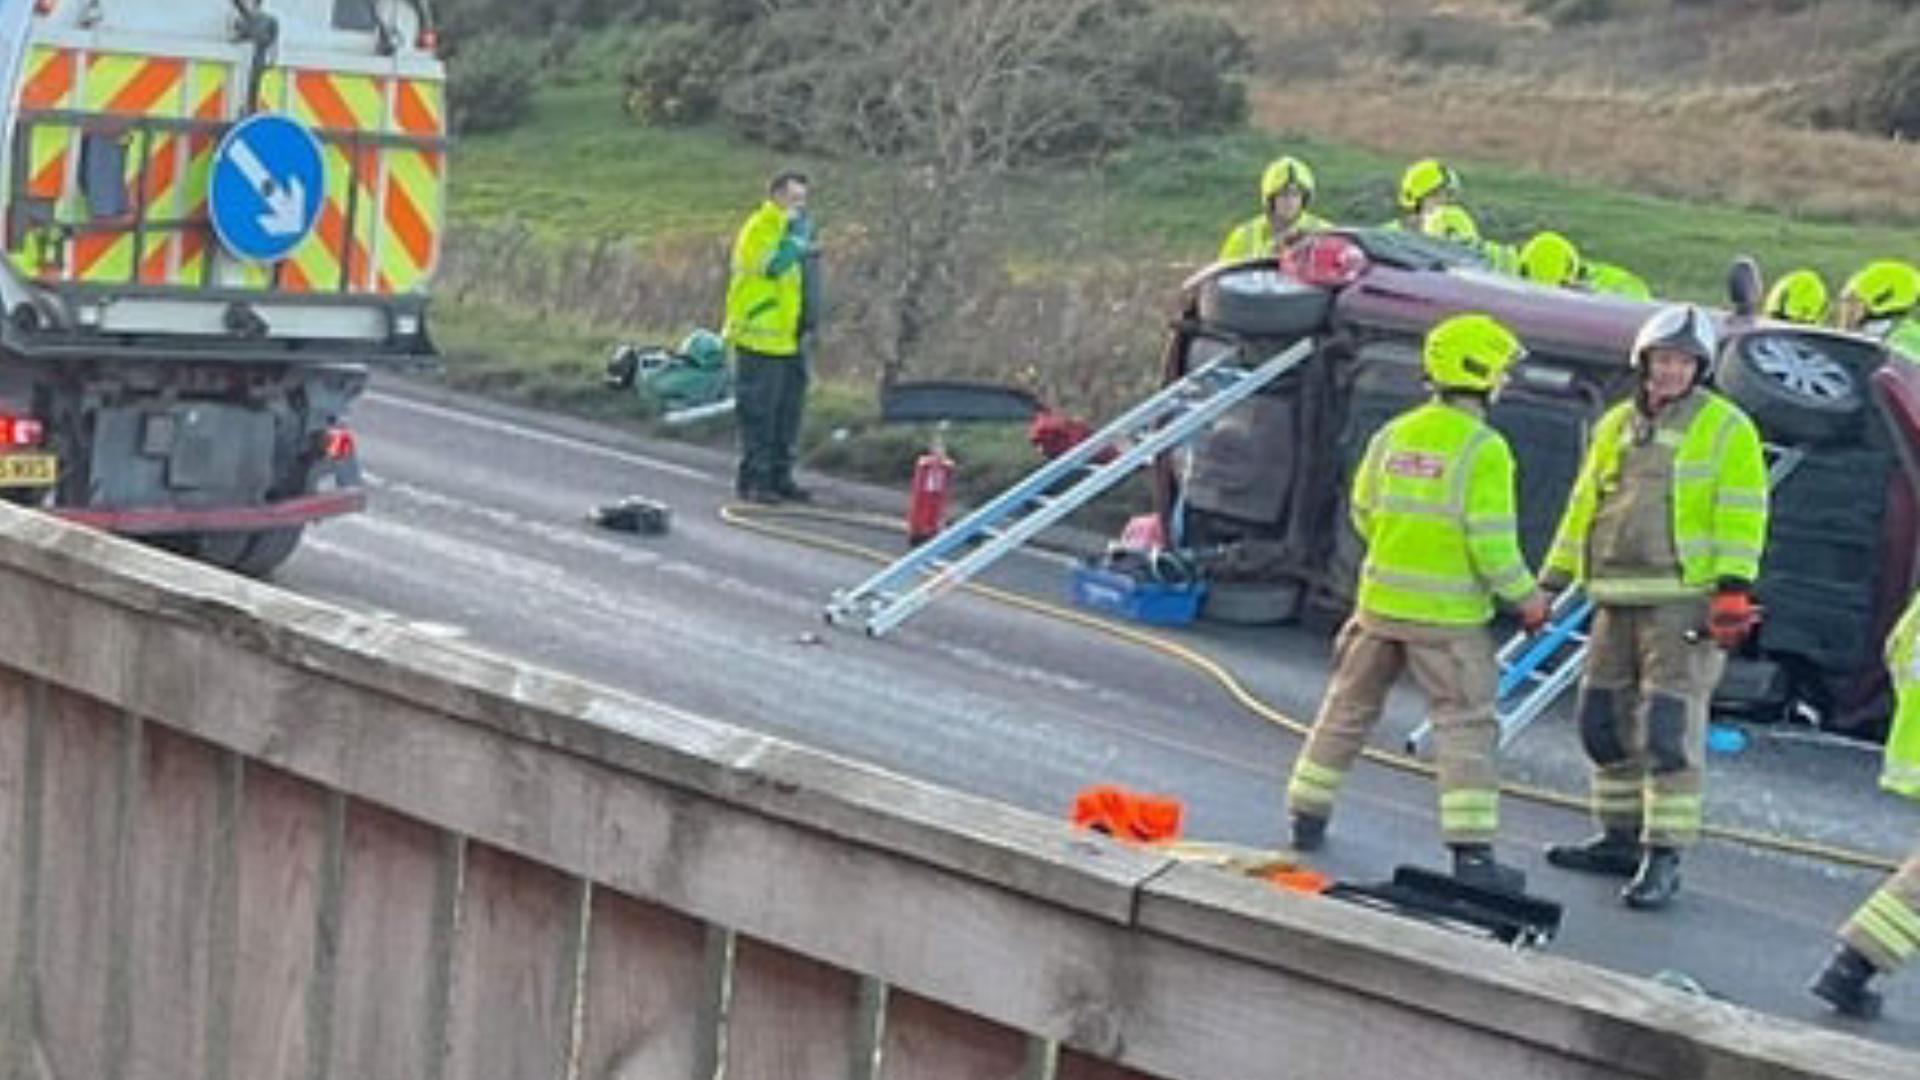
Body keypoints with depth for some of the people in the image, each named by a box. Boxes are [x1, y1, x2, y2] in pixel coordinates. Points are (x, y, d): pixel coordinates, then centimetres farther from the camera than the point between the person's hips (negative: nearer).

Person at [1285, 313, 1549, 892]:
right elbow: (1491, 541, -16)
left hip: (1382, 601, 6)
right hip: (1448, 616, -5)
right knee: (1466, 725, 0)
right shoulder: (1484, 449, -14)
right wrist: (1525, 596, -3)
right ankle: (1472, 850, -5)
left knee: (1350, 708, 18)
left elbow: (1364, 513, 12)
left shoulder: (1393, 435, 3)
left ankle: (1307, 816, 26)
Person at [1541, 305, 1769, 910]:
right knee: (1604, 721, 11)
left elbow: (1742, 514, -8)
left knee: (1669, 731, -10)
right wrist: (1550, 583, 20)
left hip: (1684, 602, -7)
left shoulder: (1726, 429, -2)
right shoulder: (1616, 426, 15)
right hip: (1618, 601, 7)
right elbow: (1584, 509, 21)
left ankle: (1663, 860, -6)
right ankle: (1621, 840, 24)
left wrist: (1733, 588, -18)